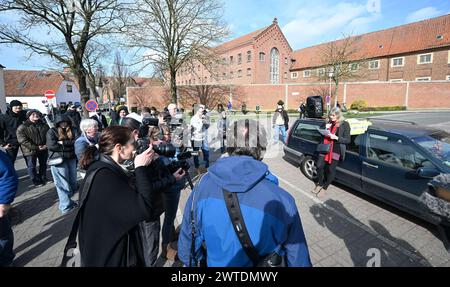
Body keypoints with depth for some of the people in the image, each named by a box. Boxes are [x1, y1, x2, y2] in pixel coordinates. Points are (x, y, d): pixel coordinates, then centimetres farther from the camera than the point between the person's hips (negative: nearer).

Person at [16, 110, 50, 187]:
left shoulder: (44, 125, 3)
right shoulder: (22, 127, -11)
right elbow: (23, 140, -17)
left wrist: (46, 145, -9)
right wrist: (35, 148, -23)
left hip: (43, 149, 4)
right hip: (30, 151, -4)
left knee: (43, 165, 19)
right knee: (31, 167, 9)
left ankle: (43, 178, 38)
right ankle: (36, 181, 23)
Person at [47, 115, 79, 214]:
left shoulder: (72, 131, 12)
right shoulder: (52, 131, 1)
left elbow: (76, 141, -2)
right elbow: (51, 146, -11)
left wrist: (62, 143, -10)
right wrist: (68, 146, -5)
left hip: (71, 159, 4)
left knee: (73, 182, 9)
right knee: (63, 183, 1)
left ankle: (66, 200, 27)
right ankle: (66, 206, 10)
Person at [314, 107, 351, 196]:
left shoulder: (345, 124, -4)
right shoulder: (329, 123, 11)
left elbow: (347, 140, -7)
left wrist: (336, 137, -20)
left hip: (336, 150, -5)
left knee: (331, 170, 2)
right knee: (319, 166, 1)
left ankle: (324, 187, 17)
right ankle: (320, 184, 21)